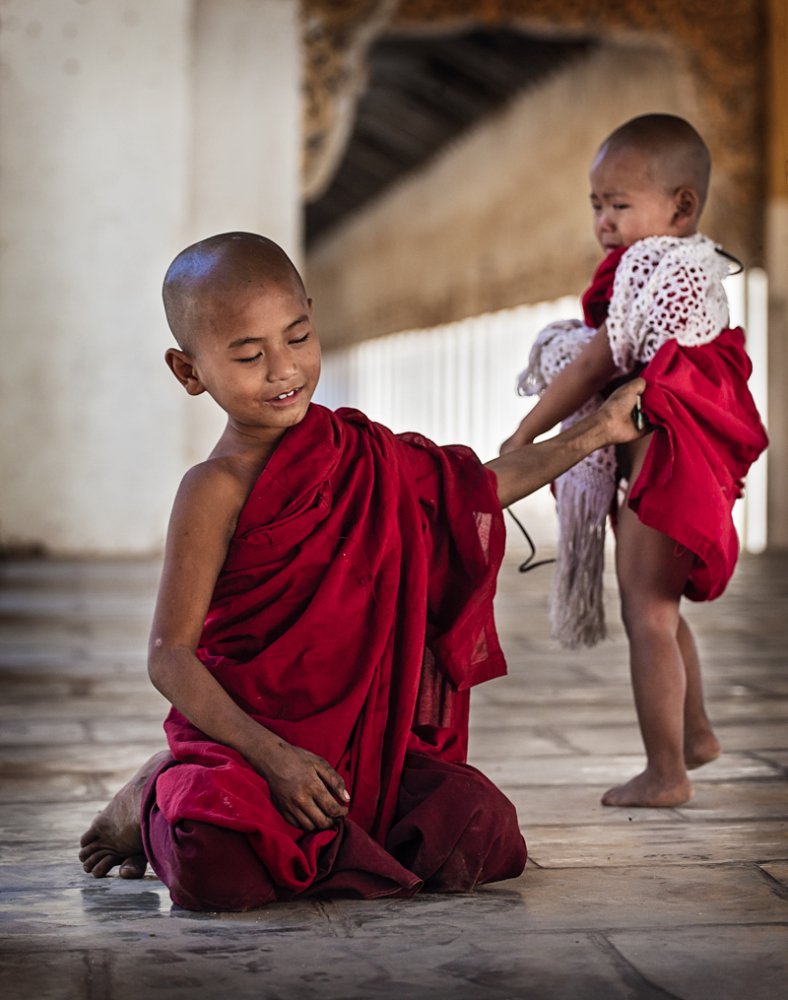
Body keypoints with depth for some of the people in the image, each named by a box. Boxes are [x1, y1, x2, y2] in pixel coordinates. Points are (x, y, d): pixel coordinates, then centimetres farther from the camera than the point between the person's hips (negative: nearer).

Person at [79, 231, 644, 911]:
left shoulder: (359, 451, 7)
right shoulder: (219, 488, -12)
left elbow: (474, 488, 25)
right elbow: (170, 657, -15)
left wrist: (591, 434, 23)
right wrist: (272, 756, -23)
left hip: (367, 734, 6)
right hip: (241, 734, -5)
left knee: (484, 840, -15)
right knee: (219, 870, -32)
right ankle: (152, 803, 6)